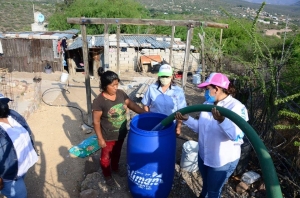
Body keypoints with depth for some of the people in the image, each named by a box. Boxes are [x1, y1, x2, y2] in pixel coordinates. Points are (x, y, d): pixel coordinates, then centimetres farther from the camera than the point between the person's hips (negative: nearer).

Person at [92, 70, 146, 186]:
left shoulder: (121, 93, -9)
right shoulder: (99, 101, -25)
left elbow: (132, 105, -1)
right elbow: (96, 121, -18)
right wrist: (100, 138, -15)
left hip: (121, 133, 5)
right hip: (108, 137, -5)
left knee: (117, 153, 29)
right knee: (106, 156, 20)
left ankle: (115, 167, 56)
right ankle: (107, 175, 44)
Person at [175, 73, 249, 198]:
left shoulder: (237, 107, -23)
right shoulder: (207, 104, -1)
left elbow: (237, 136, -34)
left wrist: (221, 121, -49)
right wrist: (186, 119, -6)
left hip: (223, 161, -6)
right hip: (204, 155, 6)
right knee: (206, 184, 30)